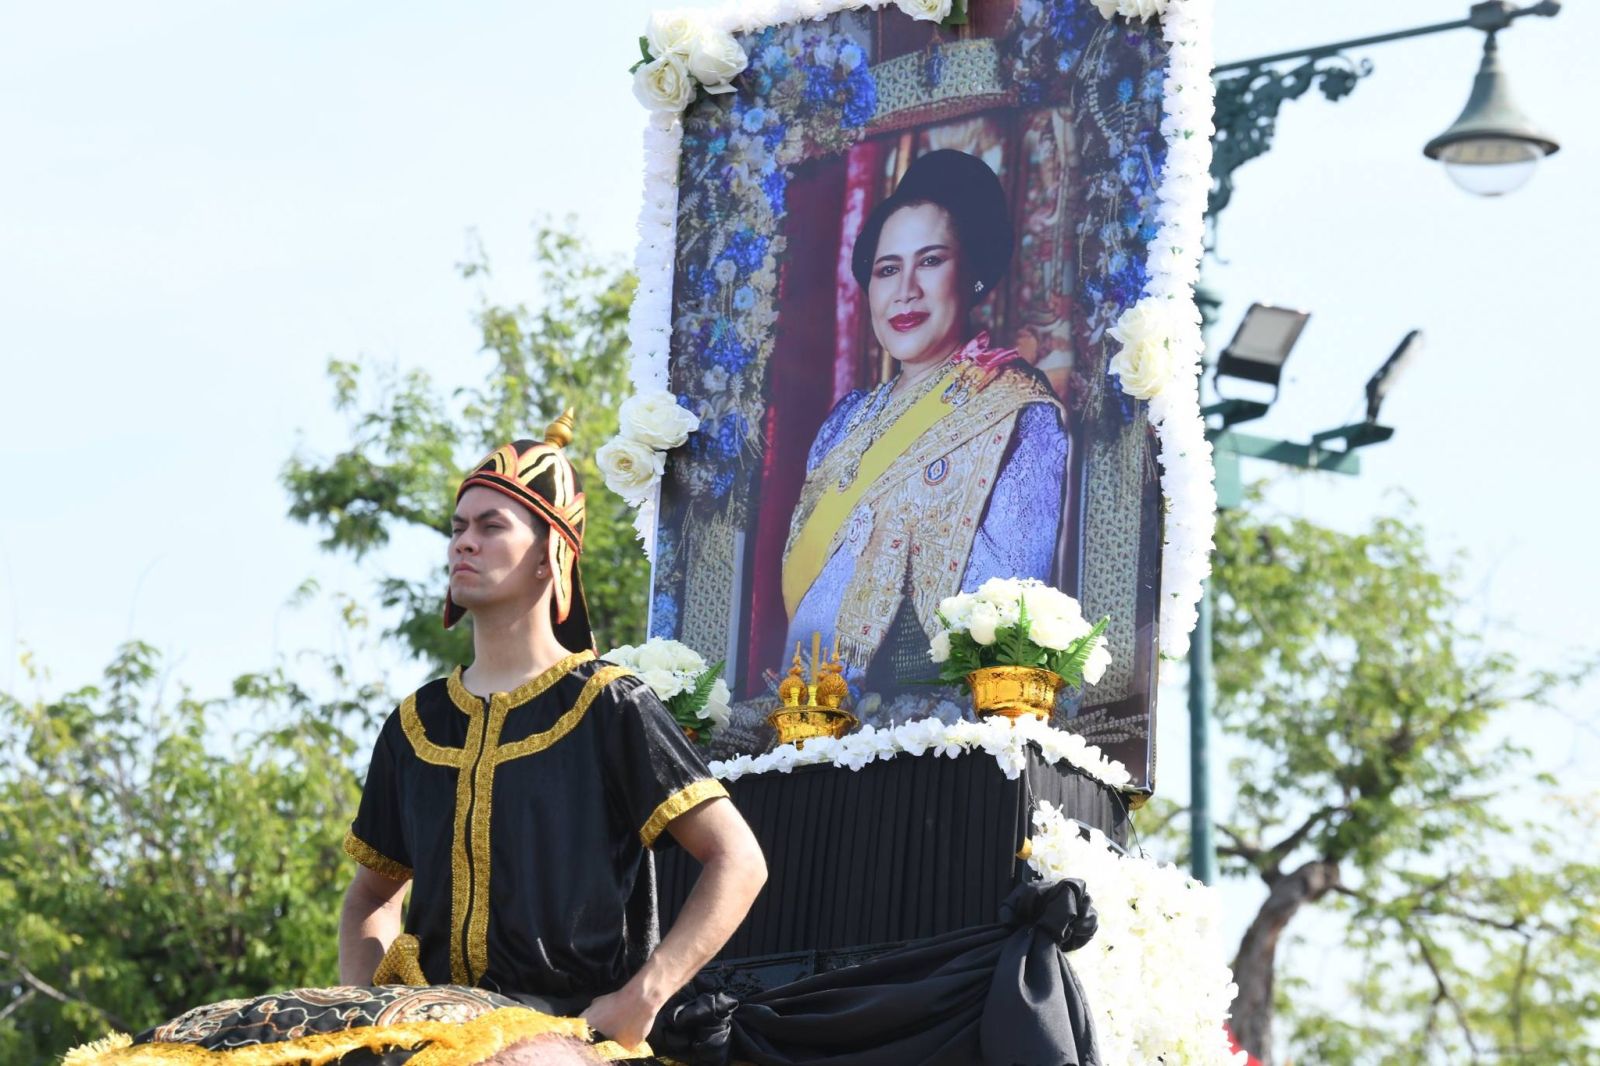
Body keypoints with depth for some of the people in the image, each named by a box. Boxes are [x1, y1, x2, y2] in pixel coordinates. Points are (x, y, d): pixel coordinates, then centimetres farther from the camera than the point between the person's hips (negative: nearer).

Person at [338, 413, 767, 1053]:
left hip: (575, 1034, -4)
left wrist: (639, 1001, -14)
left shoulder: (608, 708, 1)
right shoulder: (414, 724, 16)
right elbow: (371, 897, 28)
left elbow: (739, 863, -4)